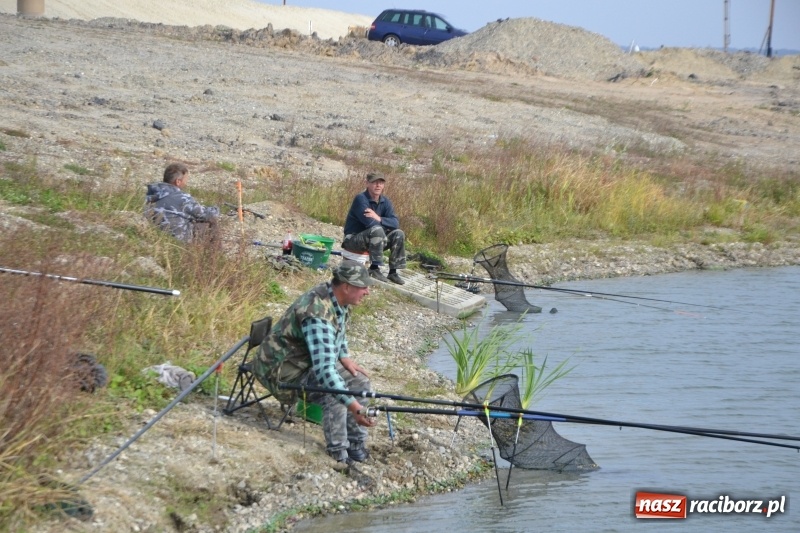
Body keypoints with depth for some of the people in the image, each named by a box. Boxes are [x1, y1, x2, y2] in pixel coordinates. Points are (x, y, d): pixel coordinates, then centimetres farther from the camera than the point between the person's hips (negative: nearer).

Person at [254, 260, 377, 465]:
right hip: (282, 370, -10)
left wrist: (344, 357, 0)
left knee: (360, 382, 1)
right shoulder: (318, 315, -35)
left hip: (311, 361, 10)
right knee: (334, 394, -29)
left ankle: (355, 445, 11)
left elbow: (339, 334, 18)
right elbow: (324, 370, -42)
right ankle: (338, 454, -16)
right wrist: (353, 406, -46)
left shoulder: (339, 301, -6)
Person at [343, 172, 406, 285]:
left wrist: (379, 219, -27)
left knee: (398, 234, -7)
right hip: (353, 240, -7)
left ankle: (393, 272, -4)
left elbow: (395, 223, -10)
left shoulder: (385, 202, 3)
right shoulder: (361, 199, -19)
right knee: (377, 230, -33)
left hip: (373, 239, 7)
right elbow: (370, 223, -30)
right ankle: (374, 269, -29)